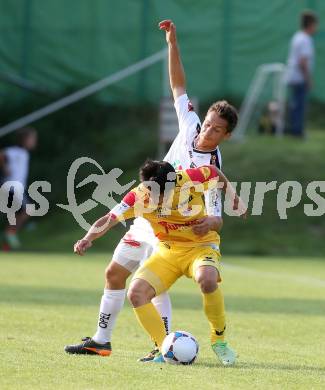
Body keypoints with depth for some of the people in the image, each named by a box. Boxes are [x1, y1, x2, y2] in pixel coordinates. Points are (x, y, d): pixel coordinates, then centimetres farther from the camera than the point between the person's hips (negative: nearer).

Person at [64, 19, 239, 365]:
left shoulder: (212, 169, -23)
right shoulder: (190, 125, -7)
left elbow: (217, 217, -25)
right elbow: (178, 85, 2)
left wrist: (209, 223, -48)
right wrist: (173, 44, -4)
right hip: (146, 219, 7)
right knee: (114, 274, 13)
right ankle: (101, 339, 24)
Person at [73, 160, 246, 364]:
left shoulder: (192, 179, -22)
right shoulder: (139, 196, -18)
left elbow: (216, 173, 0)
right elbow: (109, 219, -20)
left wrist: (235, 200, 8)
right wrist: (88, 239, -38)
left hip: (201, 246, -3)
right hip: (167, 251, 3)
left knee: (207, 279, -37)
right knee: (136, 292, -19)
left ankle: (219, 341, -16)